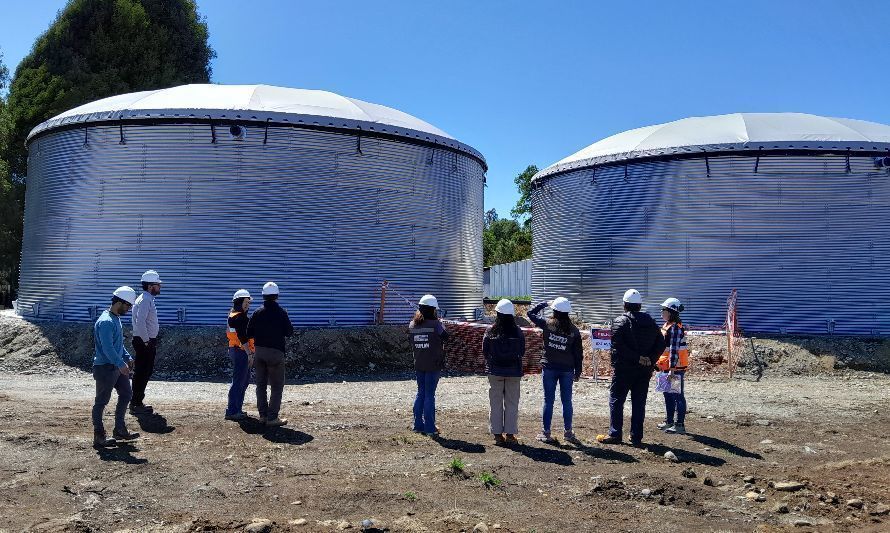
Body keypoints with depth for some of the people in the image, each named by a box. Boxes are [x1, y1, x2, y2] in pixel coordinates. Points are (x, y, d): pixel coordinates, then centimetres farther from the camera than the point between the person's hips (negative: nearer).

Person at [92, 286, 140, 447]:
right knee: (101, 402, 1)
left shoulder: (116, 319, 12)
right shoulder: (106, 322, -21)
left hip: (117, 367, 10)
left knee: (126, 394, 16)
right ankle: (99, 437, 10)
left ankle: (120, 430, 25)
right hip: (105, 368, -10)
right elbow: (107, 348, -27)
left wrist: (127, 357, 14)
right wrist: (121, 364, -28)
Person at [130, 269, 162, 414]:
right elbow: (140, 322, -27)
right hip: (144, 342, -10)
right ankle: (136, 405, 3)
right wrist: (146, 341, -20)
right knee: (142, 373, -4)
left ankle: (137, 402, 25)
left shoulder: (147, 299, 15)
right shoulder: (145, 300, -17)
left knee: (145, 372, 16)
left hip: (147, 342, 10)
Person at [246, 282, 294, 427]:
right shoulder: (281, 312, -9)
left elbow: (249, 333, 3)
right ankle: (272, 418, -3)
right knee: (277, 386, 1)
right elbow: (289, 332, -5)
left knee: (261, 385, 15)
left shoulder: (258, 313, 1)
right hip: (275, 352, -4)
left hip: (259, 351, 4)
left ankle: (263, 414, 19)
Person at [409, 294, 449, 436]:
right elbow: (445, 336, -1)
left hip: (419, 364, 5)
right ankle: (430, 428, 5)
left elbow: (412, 343, 9)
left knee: (420, 393, 17)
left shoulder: (412, 325, 1)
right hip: (434, 365, -5)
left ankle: (418, 425, 21)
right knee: (430, 395, 1)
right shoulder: (435, 324, -15)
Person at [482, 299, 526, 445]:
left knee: (496, 403, 9)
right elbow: (522, 352, 1)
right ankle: (510, 434, 12)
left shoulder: (490, 332, -9)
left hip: (495, 371, 0)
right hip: (513, 372, 0)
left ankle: (497, 434, 12)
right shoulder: (517, 332, -9)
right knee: (512, 403, 9)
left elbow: (484, 352, 0)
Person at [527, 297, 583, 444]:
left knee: (549, 400, 5)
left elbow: (531, 313, 6)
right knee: (567, 401, 11)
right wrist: (578, 372, 10)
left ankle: (546, 432, 9)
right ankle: (568, 432, 16)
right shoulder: (573, 330, -3)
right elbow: (578, 353, 1)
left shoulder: (547, 324, -8)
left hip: (549, 368, -1)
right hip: (567, 370, 1)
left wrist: (545, 304, 14)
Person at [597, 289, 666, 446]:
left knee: (616, 400, 4)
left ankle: (615, 434, 3)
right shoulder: (651, 322, 9)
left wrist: (636, 358, -15)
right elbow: (661, 344, 6)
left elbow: (618, 346, -18)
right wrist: (650, 360, 0)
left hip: (623, 369, -5)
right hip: (645, 371, 5)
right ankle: (636, 437, 12)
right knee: (639, 403, 10)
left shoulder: (620, 322, -8)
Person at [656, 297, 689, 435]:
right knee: (668, 394, 18)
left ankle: (680, 425, 1)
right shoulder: (667, 326, 13)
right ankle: (669, 421, 29)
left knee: (678, 396, -4)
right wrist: (660, 364, 23)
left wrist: (672, 369, -25)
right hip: (667, 367, 10)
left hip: (675, 367, -10)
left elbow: (674, 350, -23)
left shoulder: (675, 327, -18)